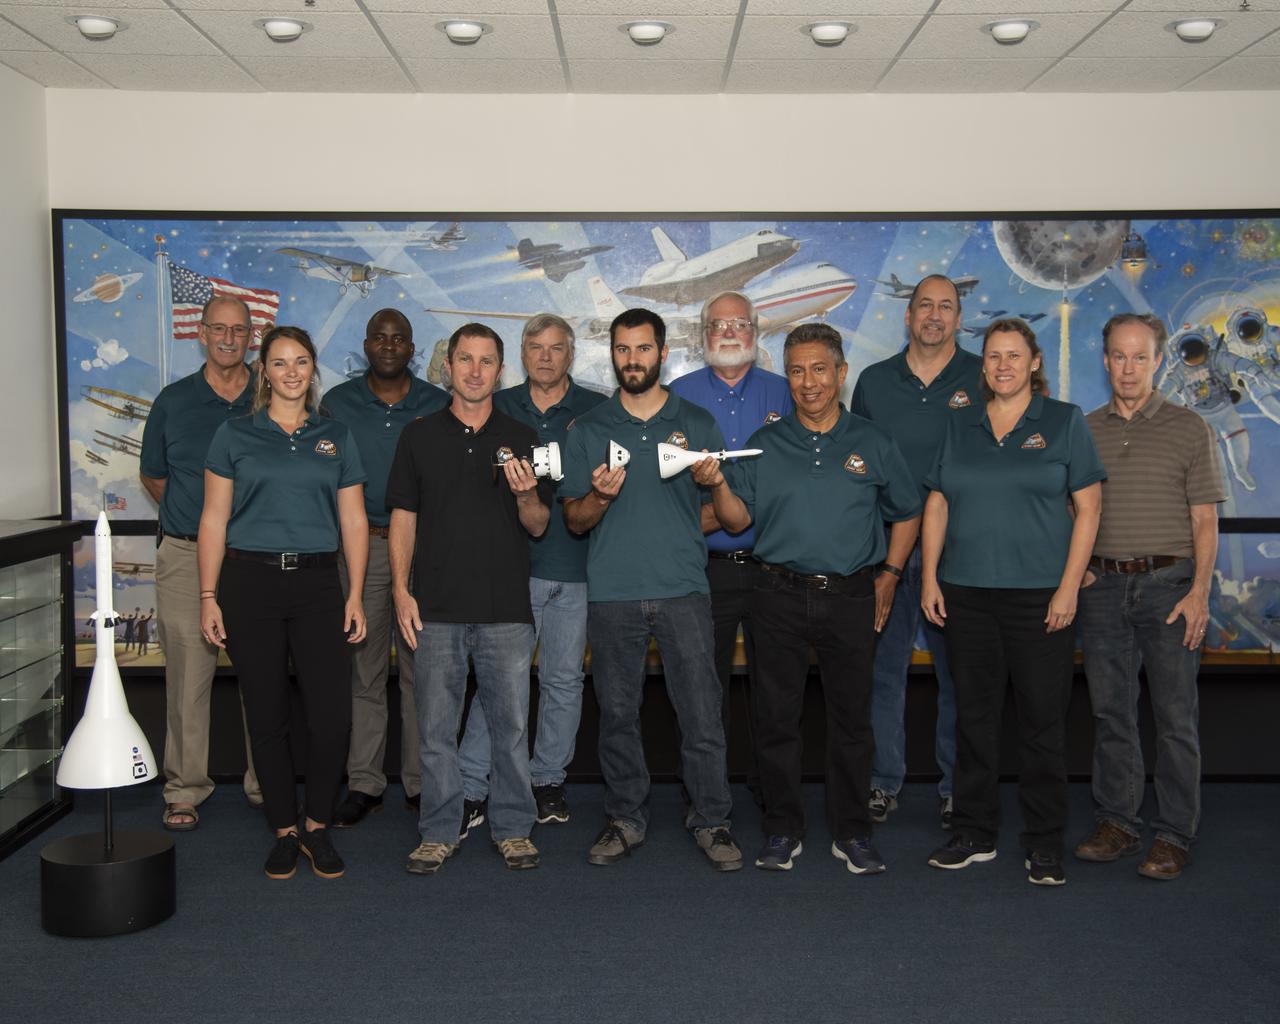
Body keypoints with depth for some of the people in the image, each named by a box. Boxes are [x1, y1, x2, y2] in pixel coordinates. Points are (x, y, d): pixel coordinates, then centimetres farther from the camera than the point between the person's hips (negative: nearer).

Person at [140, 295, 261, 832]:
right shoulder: (173, 401, 6)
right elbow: (153, 476, 16)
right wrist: (190, 515, 9)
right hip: (186, 557, 0)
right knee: (188, 675, 0)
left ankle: (265, 783, 18)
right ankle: (184, 789, 11)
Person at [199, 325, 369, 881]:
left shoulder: (336, 437, 10)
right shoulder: (234, 435, 6)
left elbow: (354, 522, 9)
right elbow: (214, 520, 4)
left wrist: (355, 596, 1)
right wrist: (208, 597, -2)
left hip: (317, 584, 1)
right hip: (250, 583, -1)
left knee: (332, 715, -6)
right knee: (267, 716, 4)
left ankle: (317, 826, 14)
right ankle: (284, 831, 19)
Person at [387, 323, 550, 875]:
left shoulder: (521, 439, 8)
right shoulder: (419, 436, 8)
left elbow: (539, 526, 6)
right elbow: (403, 518, 7)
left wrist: (525, 495, -15)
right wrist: (401, 589, -3)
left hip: (507, 608, 0)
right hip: (436, 607, 0)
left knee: (511, 725, 5)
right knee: (436, 727, 6)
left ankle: (513, 828, 18)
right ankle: (439, 832, 19)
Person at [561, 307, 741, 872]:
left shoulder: (697, 423, 8)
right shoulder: (587, 430, 10)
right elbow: (574, 520, 7)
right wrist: (600, 496, -12)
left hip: (682, 589, -1)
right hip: (611, 593, 1)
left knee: (702, 713, -2)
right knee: (617, 713, 8)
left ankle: (711, 820, 12)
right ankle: (625, 819, 22)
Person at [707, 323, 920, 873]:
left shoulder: (872, 443, 5)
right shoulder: (764, 445, 6)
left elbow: (906, 513, 14)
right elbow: (739, 519, 4)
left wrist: (889, 575, 5)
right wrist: (717, 485, -15)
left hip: (852, 599, 0)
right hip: (781, 598, 0)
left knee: (851, 718, 7)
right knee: (776, 717, 5)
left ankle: (851, 832, 21)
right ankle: (782, 829, 20)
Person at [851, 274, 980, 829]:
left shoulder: (983, 378, 2)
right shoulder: (873, 382, 9)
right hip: (884, 549, 2)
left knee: (959, 670, 5)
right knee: (884, 667, 6)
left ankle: (956, 785, 18)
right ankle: (884, 780, 18)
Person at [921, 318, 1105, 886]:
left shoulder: (1064, 422, 2)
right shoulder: (960, 427, 11)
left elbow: (1087, 508, -2)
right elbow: (937, 505, 11)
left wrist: (1069, 586, -9)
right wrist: (929, 577, 2)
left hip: (1040, 595, -3)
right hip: (967, 594, 3)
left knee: (1043, 720, 2)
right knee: (974, 716, 9)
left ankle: (1044, 843, 15)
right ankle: (974, 833, 21)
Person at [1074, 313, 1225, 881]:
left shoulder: (1189, 429, 3)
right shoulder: (1084, 430, 10)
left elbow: (1205, 519, -1)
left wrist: (1199, 591, -9)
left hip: (1168, 583, -3)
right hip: (1102, 584, 3)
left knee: (1175, 715, 0)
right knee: (1110, 711, 8)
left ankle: (1174, 834, 8)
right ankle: (1116, 823, 19)